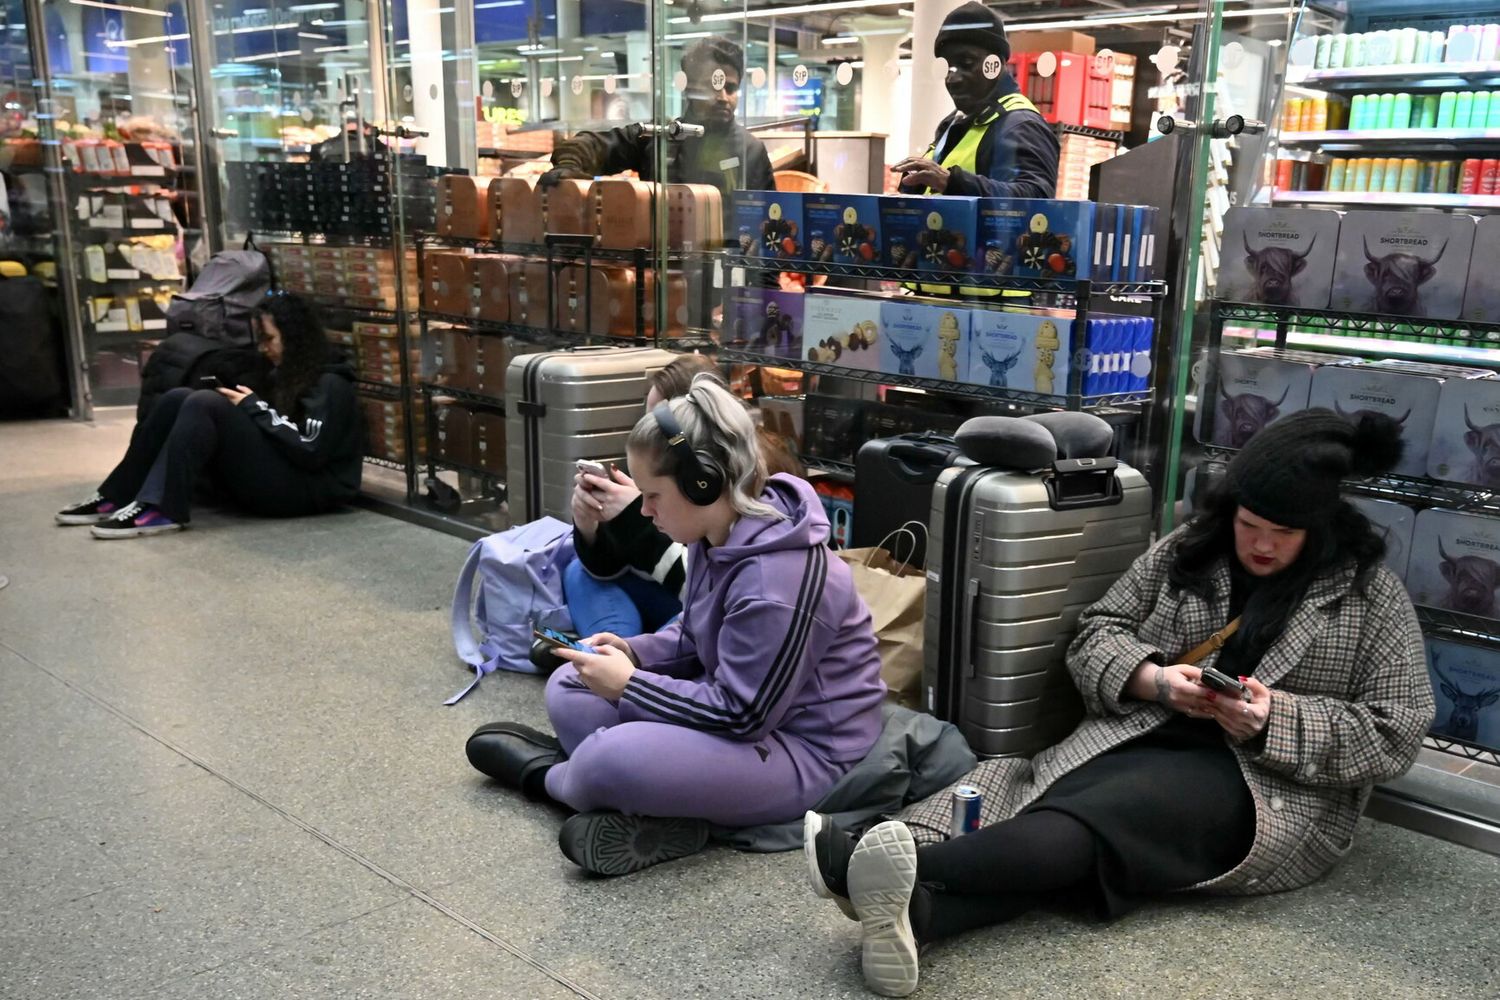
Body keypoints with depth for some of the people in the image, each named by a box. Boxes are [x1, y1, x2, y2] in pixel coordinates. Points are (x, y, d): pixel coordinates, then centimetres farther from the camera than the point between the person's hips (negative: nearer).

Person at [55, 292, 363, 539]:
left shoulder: (329, 385, -7)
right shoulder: (288, 375, 21)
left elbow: (310, 452, -19)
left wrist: (255, 408, -11)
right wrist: (243, 405, 0)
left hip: (307, 489, -8)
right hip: (272, 475, 8)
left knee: (205, 404, -22)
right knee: (179, 399, -3)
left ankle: (161, 510, -27)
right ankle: (116, 498, -7)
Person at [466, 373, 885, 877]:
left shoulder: (774, 584, -30)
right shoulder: (720, 536, -1)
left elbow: (740, 715, -26)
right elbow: (694, 636, 14)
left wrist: (630, 685, -18)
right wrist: (634, 652, -5)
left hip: (800, 748, -10)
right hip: (739, 701, 10)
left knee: (612, 761, -31)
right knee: (568, 689, 4)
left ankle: (547, 776, 5)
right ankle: (657, 811, -15)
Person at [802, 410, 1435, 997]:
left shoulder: (1372, 595, 2)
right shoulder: (1188, 550, 10)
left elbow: (1395, 735, -2)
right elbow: (1096, 636, 9)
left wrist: (1276, 719, -17)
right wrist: (1153, 678, -12)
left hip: (1274, 785, -4)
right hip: (1144, 738, 4)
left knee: (1114, 809, -34)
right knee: (1058, 804, -31)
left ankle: (912, 873, -59)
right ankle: (914, 909, -59)